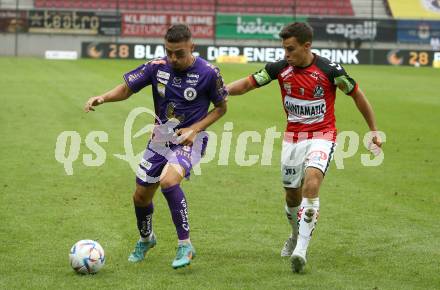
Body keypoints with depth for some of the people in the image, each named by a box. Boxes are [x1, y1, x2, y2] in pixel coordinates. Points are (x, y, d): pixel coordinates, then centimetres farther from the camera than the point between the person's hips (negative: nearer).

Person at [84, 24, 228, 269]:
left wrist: (195, 129, -15)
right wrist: (103, 98, -20)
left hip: (190, 139, -5)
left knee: (168, 180, -32)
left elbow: (221, 107, -3)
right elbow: (127, 89, 0)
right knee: (141, 196, 10)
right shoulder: (157, 67, -10)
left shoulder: (208, 73, -17)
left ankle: (185, 245, -20)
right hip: (161, 137, 5)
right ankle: (146, 239, 43)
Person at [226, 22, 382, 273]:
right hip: (293, 138, 4)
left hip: (322, 136, -4)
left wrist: (374, 130, 4)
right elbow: (247, 84, 3)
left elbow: (357, 95, -1)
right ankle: (297, 236, 41)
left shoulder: (329, 70, -14)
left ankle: (301, 250, -28)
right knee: (293, 196, 10)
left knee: (311, 184, -26)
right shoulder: (280, 68, -5)